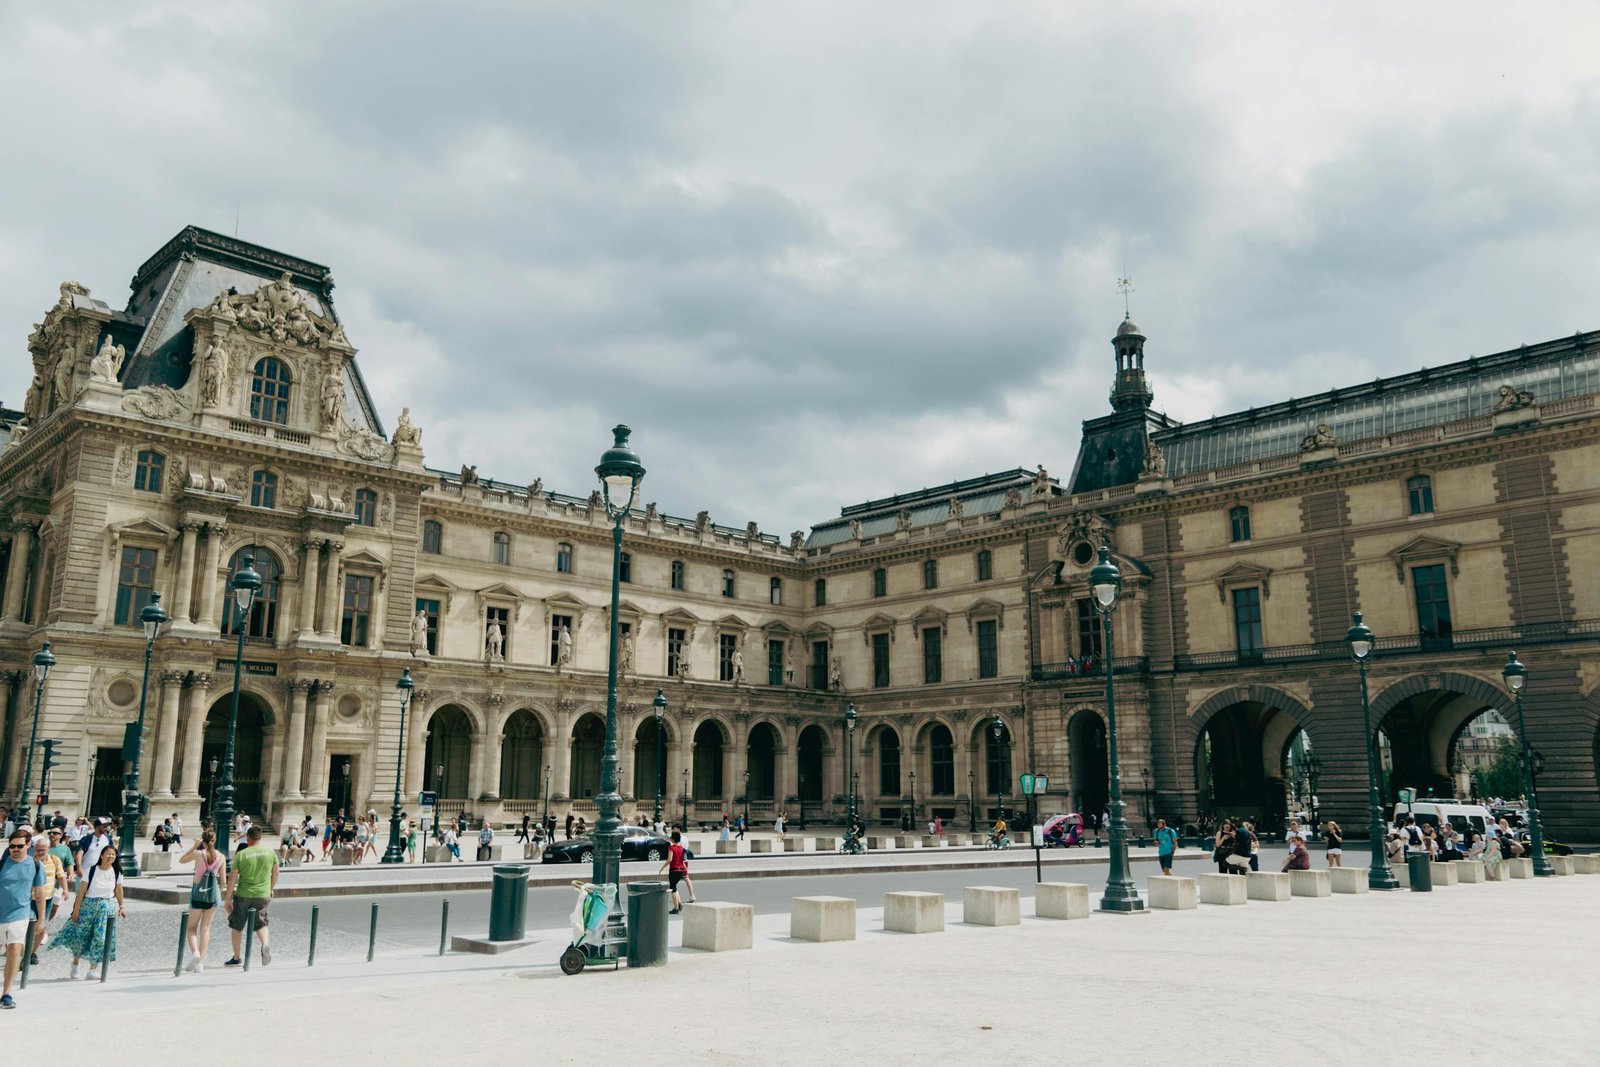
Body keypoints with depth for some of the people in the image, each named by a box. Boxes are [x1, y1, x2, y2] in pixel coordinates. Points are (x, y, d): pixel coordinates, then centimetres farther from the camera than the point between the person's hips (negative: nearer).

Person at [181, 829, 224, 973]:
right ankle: (200, 963, 7)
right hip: (214, 894, 2)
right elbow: (223, 879, 3)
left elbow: (181, 860, 11)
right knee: (205, 928, 10)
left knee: (192, 928, 11)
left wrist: (194, 846, 5)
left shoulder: (198, 854, -8)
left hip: (198, 893, -2)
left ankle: (194, 952, -15)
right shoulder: (221, 857, -1)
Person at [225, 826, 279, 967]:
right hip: (263, 895, 2)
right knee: (261, 924, 15)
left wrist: (228, 898, 2)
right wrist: (270, 889, 26)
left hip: (243, 895, -2)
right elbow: (275, 873, 10)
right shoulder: (270, 852, 1)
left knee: (236, 926, 15)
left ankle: (237, 958, 21)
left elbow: (232, 878, -6)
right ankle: (265, 944, -13)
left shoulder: (241, 854, -8)